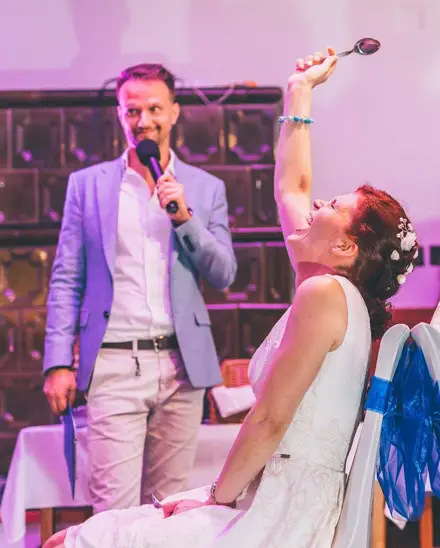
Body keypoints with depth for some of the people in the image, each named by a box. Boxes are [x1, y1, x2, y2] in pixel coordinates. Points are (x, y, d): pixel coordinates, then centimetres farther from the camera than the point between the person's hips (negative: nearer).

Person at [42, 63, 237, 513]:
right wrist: (58, 363, -3)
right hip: (113, 365, -1)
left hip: (182, 366, 2)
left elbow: (224, 275, 5)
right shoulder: (87, 184, 7)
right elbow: (65, 281, 5)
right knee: (116, 510, -7)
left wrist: (184, 218, -9)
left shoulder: (206, 189, 10)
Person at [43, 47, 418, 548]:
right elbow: (290, 189, 26)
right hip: (276, 499, 10)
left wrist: (217, 497, -6)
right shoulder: (336, 289, 12)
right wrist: (299, 93, 33)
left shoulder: (324, 292, -16)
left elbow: (270, 419, -19)